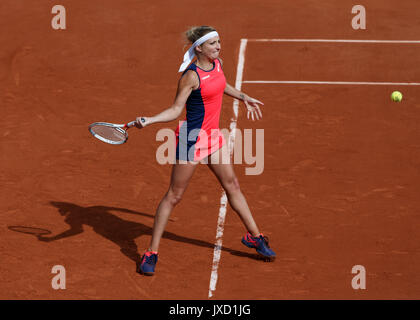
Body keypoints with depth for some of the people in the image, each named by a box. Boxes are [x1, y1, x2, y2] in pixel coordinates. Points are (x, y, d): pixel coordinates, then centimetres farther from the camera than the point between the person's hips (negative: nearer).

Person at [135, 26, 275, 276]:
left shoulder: (218, 63, 2)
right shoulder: (191, 76, -20)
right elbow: (176, 110, -18)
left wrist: (244, 98, 28)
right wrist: (149, 120, -32)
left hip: (214, 136, 8)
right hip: (192, 138, -8)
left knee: (232, 185, 18)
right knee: (174, 195, -2)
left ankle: (254, 237, 34)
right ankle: (151, 254, 6)